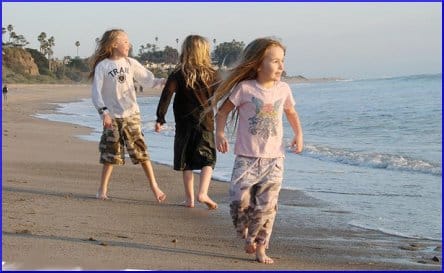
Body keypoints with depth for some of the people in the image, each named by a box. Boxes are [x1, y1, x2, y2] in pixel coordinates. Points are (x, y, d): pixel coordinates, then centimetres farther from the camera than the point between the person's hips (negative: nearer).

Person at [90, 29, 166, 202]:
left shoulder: (131, 63, 6)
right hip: (112, 117, -2)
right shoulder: (102, 66, -3)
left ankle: (154, 187, 3)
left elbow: (148, 80, 8)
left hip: (131, 114, 2)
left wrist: (163, 81, -11)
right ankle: (102, 189, 15)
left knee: (141, 151, -2)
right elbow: (96, 92, -6)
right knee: (110, 155, 2)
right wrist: (103, 112, -18)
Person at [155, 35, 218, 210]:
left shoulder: (179, 74, -5)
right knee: (208, 160, 8)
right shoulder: (211, 74, 0)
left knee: (186, 162, 8)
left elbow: (166, 95, -13)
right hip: (206, 123, 0)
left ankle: (189, 198, 10)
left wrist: (160, 118, -11)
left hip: (184, 124, 0)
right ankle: (203, 193, -11)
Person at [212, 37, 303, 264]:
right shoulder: (244, 88, -8)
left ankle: (260, 247, 16)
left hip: (274, 158, 3)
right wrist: (219, 134, -14)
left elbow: (291, 112, 22)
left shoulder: (283, 89, 3)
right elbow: (223, 111, 0)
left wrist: (298, 134, 10)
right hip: (247, 157, -3)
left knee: (266, 207, 1)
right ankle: (247, 235, 18)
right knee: (239, 200, -11)